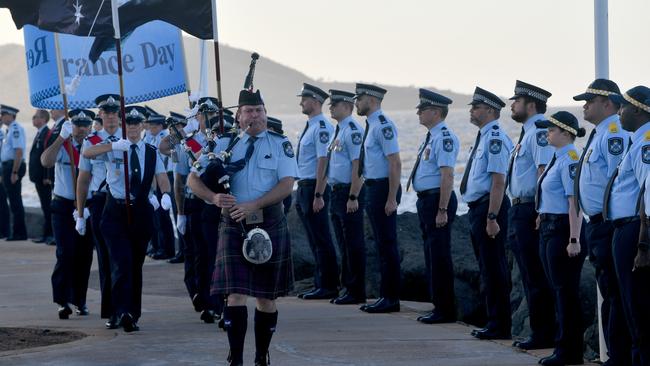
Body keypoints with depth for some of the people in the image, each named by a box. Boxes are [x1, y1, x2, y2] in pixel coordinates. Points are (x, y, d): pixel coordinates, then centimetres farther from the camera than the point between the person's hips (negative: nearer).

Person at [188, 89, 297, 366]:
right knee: (236, 294, -10)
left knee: (266, 296, 8)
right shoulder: (225, 144, 7)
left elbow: (286, 185, -7)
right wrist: (214, 198, -16)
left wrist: (253, 205, -20)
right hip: (233, 226, 0)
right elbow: (194, 179, 5)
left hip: (270, 225, 0)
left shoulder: (280, 144, 4)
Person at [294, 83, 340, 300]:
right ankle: (320, 285, 18)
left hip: (315, 188, -10)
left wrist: (318, 195, -23)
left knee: (321, 240, -5)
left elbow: (323, 162, -20)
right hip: (304, 188, 10)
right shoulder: (310, 127, 16)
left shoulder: (322, 127, -14)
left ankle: (328, 286, -1)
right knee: (314, 240, 13)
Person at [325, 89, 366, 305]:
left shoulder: (353, 131, -14)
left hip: (349, 193, -10)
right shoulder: (338, 131, 15)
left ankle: (356, 293, 1)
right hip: (337, 192, 10)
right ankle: (348, 288, 21)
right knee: (344, 245, 14)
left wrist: (353, 198, -23)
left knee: (354, 245, -3)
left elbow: (358, 166, -20)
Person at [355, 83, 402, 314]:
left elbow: (395, 163, -20)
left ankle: (391, 298, -1)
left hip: (383, 188, -10)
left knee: (387, 243, -5)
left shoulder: (383, 126, -16)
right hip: (372, 188, 10)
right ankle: (385, 295, 20)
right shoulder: (371, 125, 14)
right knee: (381, 243, 14)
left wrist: (391, 199, -22)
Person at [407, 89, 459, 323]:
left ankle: (445, 311, -1)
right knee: (431, 254, 14)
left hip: (438, 199, -10)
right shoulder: (431, 137, 15)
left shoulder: (445, 138, -16)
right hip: (425, 199, 10)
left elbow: (447, 175, -21)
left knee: (439, 256, -6)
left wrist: (442, 210, -24)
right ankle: (438, 306, 21)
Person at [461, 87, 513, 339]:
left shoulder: (495, 139, -15)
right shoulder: (483, 138, 16)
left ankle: (499, 327, 0)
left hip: (489, 207, -10)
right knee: (486, 268, 15)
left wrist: (492, 217, -24)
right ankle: (494, 322, 22)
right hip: (477, 208, 10)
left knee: (494, 270, -5)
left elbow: (498, 181, -21)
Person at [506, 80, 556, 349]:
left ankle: (543, 335, 0)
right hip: (519, 211, 11)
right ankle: (540, 332, 21)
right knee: (530, 277, 14)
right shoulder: (527, 133, 17)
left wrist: (540, 213, -26)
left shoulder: (539, 131, -14)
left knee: (536, 277, -5)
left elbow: (544, 171, -23)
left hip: (531, 212, -11)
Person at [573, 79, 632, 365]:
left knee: (615, 295, -7)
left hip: (609, 224, -11)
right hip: (597, 224, 11)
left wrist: (613, 223, -22)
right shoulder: (599, 135, 18)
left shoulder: (614, 134, -15)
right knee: (608, 293, 15)